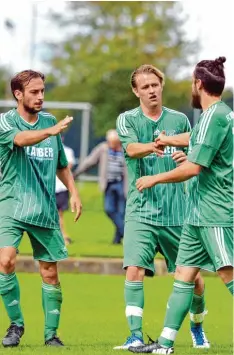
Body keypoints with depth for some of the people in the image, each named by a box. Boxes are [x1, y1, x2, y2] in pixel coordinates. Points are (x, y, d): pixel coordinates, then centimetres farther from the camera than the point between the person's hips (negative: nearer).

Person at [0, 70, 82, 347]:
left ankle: (51, 333, 13)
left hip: (45, 210, 4)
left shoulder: (49, 121, 11)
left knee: (50, 272, 3)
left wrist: (73, 192, 10)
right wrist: (52, 131, -45)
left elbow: (61, 165, 22)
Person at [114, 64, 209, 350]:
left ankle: (197, 327, 30)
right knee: (134, 269, -18)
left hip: (176, 212, 2)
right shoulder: (127, 120, 2)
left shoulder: (179, 120, 8)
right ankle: (136, 336, -13)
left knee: (192, 277, 5)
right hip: (141, 211, -2)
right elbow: (131, 149, -18)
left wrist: (188, 158, -10)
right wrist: (155, 146, -40)